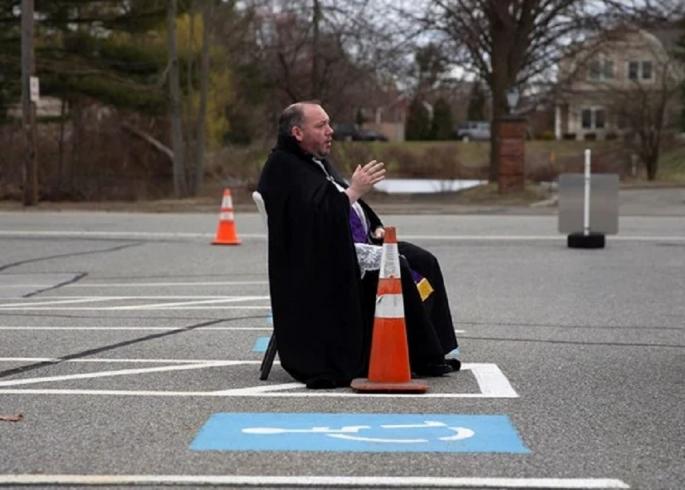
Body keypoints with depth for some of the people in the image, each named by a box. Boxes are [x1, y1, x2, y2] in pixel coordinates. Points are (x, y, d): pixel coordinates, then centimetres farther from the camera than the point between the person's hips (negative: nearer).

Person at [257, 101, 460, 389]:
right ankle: (424, 358, -21)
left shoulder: (318, 163, 20)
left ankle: (432, 351, -8)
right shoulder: (283, 168, -11)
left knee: (424, 261, -3)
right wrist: (353, 191, -21)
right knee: (396, 268, -28)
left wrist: (374, 228, 12)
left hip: (357, 243, 10)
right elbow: (313, 213, -25)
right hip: (329, 256, -10)